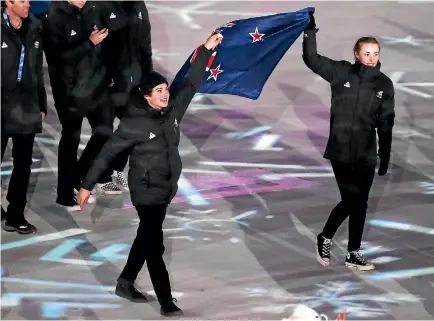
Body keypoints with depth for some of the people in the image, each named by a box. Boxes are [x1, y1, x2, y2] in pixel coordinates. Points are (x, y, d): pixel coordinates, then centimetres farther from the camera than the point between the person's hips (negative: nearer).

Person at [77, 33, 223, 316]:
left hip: (166, 188, 7)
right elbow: (108, 154, -14)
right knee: (155, 245, -3)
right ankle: (167, 302, 2)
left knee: (147, 237, 20)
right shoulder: (134, 124, -20)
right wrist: (87, 185, -11)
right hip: (146, 191, -7)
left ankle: (125, 283, 37)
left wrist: (206, 50, 2)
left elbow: (191, 84, 7)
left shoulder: (172, 110, -3)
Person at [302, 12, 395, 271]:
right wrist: (310, 31, -18)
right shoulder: (342, 72, -2)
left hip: (366, 154, 3)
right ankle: (325, 238, 18)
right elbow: (312, 59, -5)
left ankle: (354, 254, 20)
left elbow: (385, 123, 5)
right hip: (340, 151, -3)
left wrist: (386, 157, 4)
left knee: (359, 203, 8)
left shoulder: (384, 84, 2)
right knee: (351, 200, -7)